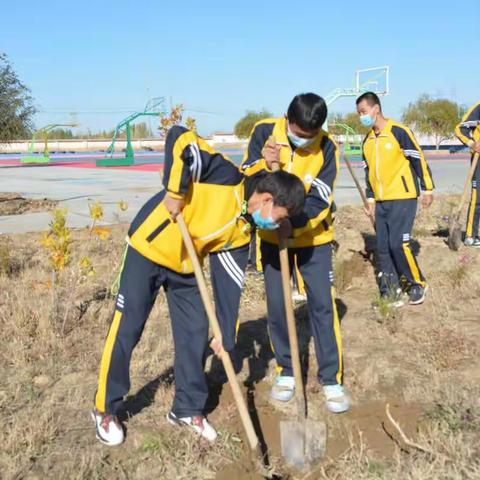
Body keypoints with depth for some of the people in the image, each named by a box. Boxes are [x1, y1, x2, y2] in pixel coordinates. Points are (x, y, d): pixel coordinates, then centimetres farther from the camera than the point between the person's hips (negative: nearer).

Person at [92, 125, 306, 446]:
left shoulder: (243, 230, -2)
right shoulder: (226, 178, -23)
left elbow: (229, 283, 0)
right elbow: (179, 139, -31)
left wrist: (226, 335, -1)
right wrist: (175, 191, -30)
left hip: (184, 267, 7)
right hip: (147, 251, -7)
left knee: (195, 333, 7)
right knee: (126, 332, 0)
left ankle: (188, 409, 25)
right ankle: (106, 410, 18)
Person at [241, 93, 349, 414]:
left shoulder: (327, 148, -15)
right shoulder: (265, 132, -11)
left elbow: (319, 199, -19)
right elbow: (245, 177, -10)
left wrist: (293, 222, -34)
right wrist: (264, 165, -31)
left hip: (313, 236, -1)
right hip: (272, 235, 2)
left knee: (323, 305, -3)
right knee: (276, 307, 5)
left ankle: (332, 379, 9)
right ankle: (286, 371, 23)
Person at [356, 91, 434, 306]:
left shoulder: (399, 132, -11)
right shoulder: (368, 141, 11)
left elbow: (419, 160, -8)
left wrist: (427, 189, -6)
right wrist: (370, 199, 17)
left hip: (403, 198, -7)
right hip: (381, 202, 7)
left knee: (398, 244, -13)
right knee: (383, 248, 4)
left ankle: (418, 284, 8)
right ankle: (390, 291, 12)